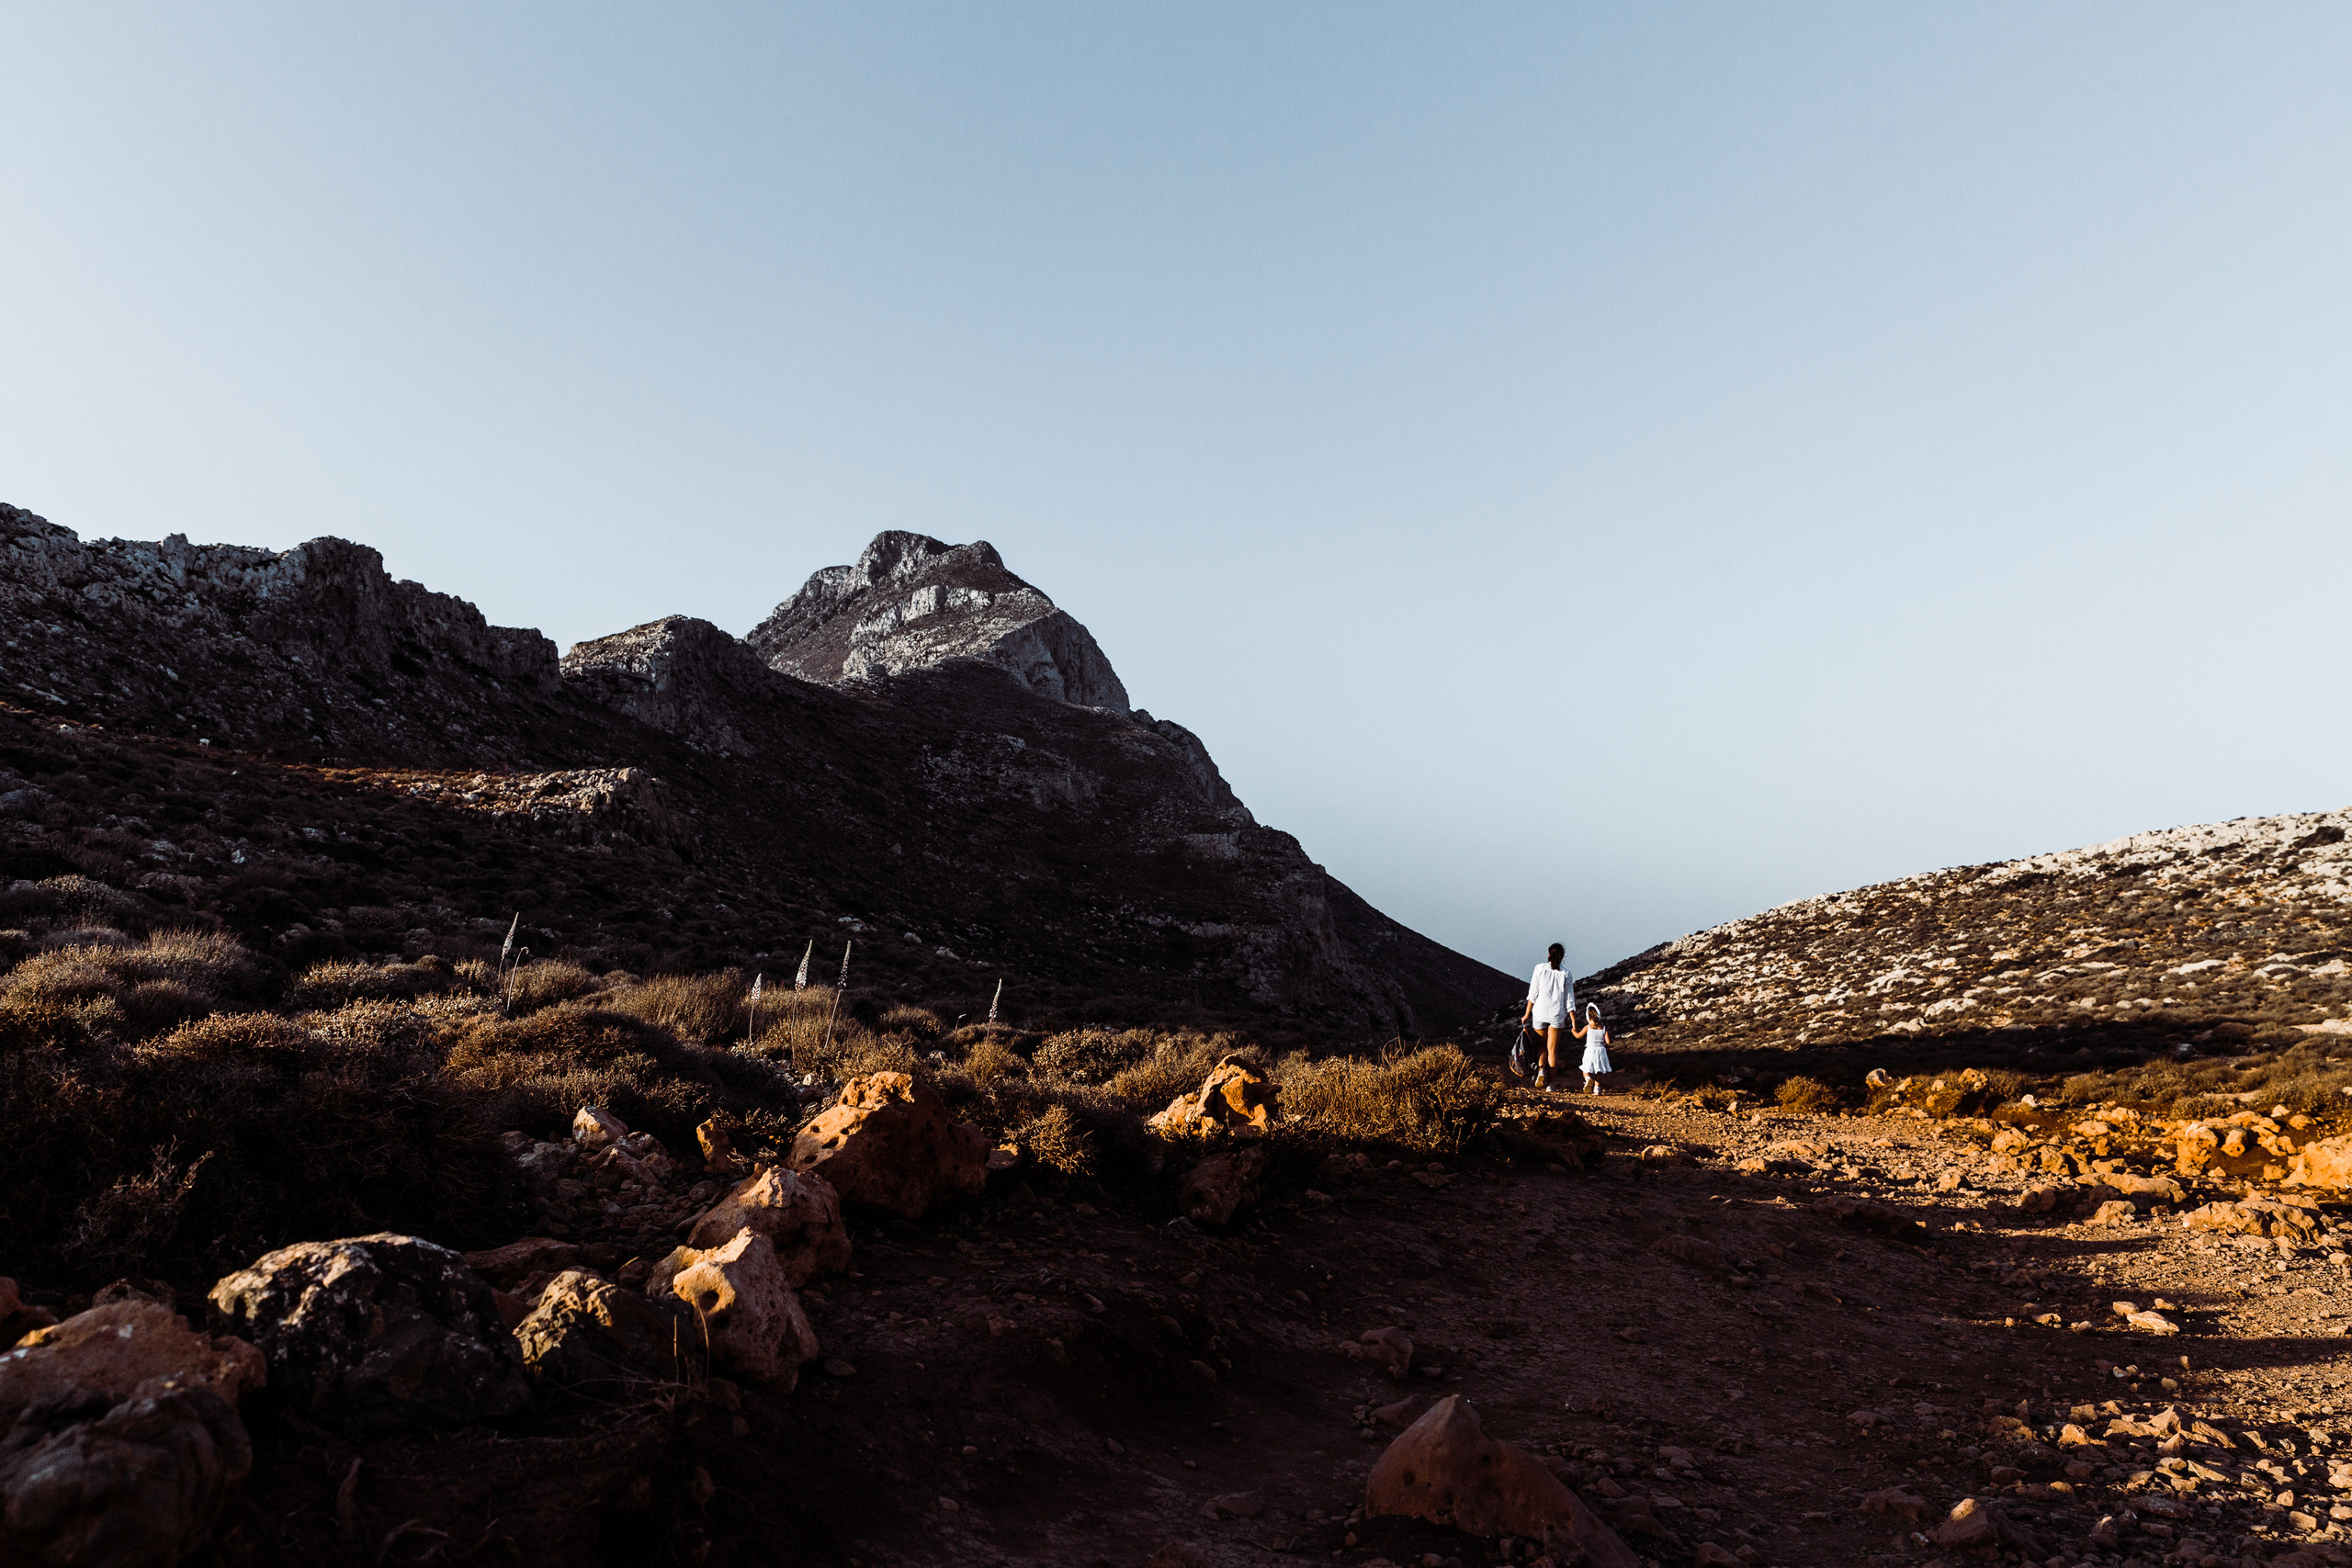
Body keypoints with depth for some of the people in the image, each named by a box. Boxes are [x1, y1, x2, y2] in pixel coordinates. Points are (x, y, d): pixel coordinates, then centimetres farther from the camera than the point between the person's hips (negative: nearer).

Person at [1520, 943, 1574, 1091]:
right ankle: (1550, 1083, 6)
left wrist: (1527, 1014, 4)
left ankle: (1541, 1069, -12)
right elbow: (1569, 1000, -3)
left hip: (1539, 1012, 0)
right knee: (1552, 1049, 9)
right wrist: (1574, 1021, 3)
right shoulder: (1566, 974, -2)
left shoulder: (1540, 968, -3)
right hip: (1557, 1015, 0)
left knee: (1541, 1045, 15)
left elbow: (1533, 994, -3)